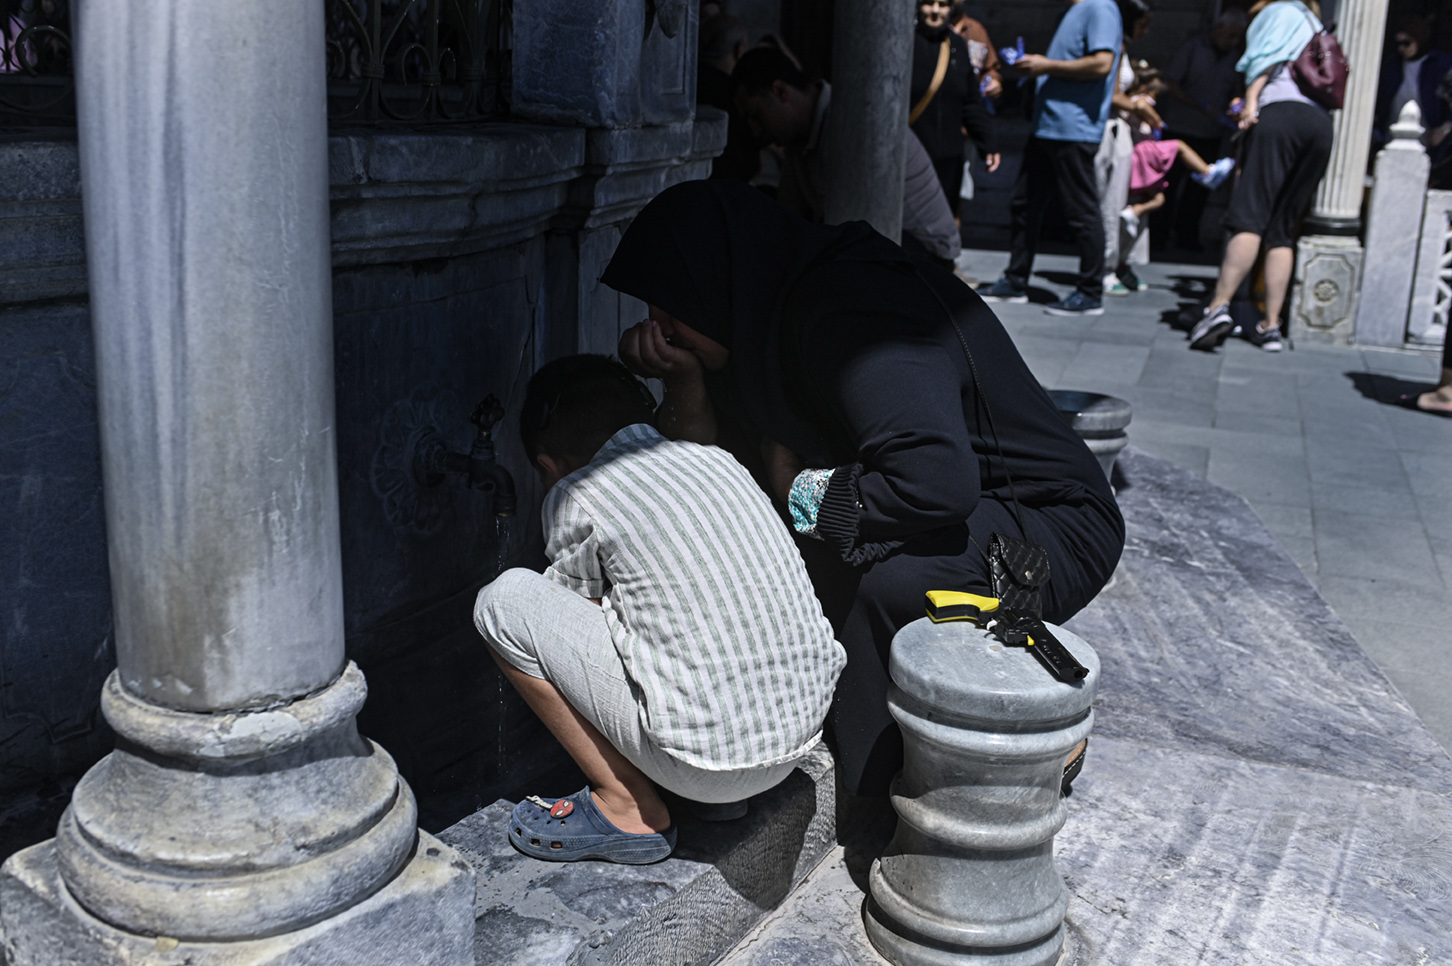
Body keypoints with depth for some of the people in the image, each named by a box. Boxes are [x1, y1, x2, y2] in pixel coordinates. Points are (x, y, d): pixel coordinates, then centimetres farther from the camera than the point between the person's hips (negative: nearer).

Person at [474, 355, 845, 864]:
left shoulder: (576, 495, -4)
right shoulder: (720, 460, 13)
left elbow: (579, 613, 12)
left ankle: (629, 809, 6)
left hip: (708, 766, -7)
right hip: (805, 734, 7)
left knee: (504, 601, 1)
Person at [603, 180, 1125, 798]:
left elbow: (939, 481, -38)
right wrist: (684, 380, -12)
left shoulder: (849, 312, -27)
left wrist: (804, 491, -22)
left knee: (875, 573, -34)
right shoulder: (780, 310, 1)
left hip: (1053, 529, -9)